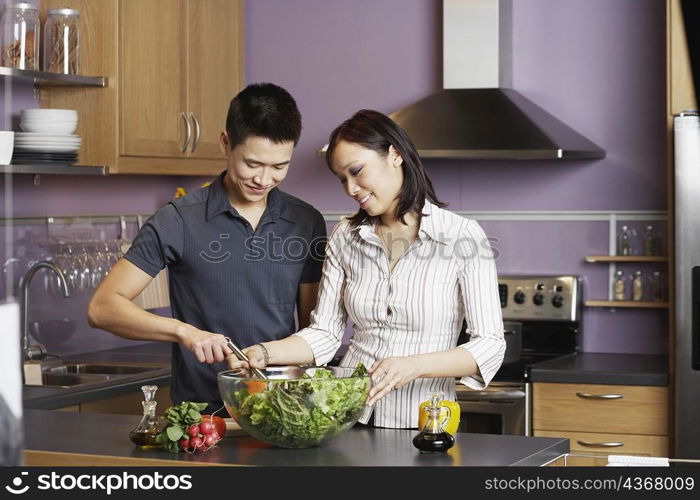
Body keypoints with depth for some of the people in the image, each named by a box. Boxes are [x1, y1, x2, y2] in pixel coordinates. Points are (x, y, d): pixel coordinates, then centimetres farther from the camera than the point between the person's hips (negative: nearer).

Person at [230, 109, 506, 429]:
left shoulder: (461, 236, -4)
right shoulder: (345, 238, 10)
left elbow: (489, 346, -6)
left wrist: (414, 366, -19)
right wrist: (265, 353, -7)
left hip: (421, 425, -4)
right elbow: (325, 335, 9)